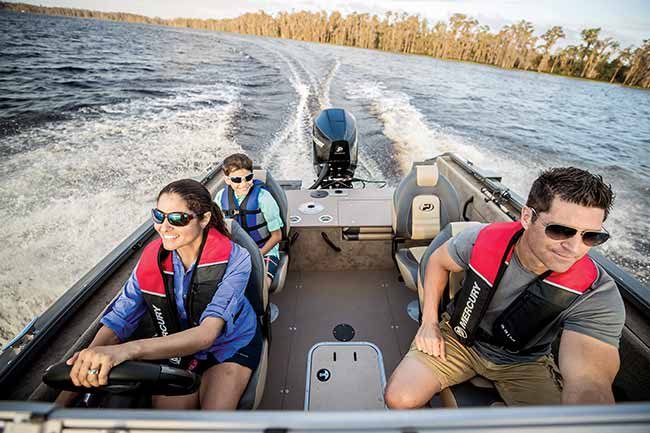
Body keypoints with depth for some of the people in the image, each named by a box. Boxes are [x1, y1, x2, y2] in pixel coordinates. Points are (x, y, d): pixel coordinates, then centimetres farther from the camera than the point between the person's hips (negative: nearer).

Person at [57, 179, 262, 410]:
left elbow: (206, 334, -39)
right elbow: (117, 322, -17)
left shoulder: (233, 259, -30)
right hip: (180, 350, 3)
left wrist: (128, 350, -52)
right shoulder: (152, 258, -16)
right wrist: (62, 401, -24)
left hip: (231, 345, -2)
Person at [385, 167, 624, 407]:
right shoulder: (481, 240, -23)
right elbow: (438, 261, -2)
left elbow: (590, 383, -35)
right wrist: (429, 322, -8)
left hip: (523, 362, 1)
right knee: (399, 398, -19)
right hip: (459, 338, 0)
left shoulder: (598, 295, -24)